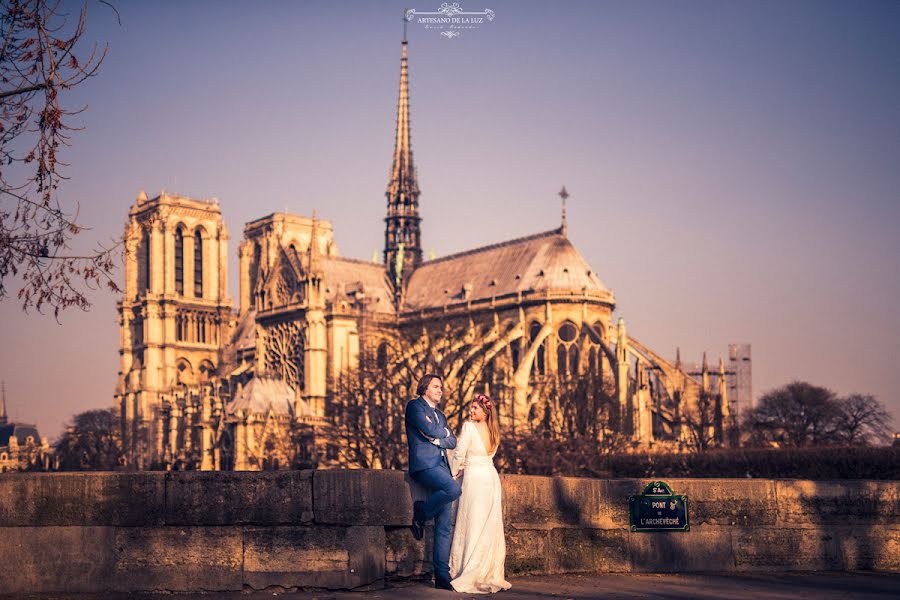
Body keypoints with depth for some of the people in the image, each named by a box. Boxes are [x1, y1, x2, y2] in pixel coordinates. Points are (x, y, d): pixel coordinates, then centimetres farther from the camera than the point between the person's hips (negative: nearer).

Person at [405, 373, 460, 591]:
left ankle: (442, 576, 1)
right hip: (424, 464, -7)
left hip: (441, 466, 7)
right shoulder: (415, 406, 6)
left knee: (444, 526, 0)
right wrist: (444, 432, 8)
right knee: (453, 489, -34)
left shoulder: (440, 415, 27)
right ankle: (421, 513, -8)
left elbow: (452, 442, 15)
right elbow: (429, 430, -10)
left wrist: (436, 439, -1)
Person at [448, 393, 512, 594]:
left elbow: (459, 454, -9)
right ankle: (492, 575, 12)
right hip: (492, 476, 7)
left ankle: (471, 576, -3)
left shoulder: (469, 427, -11)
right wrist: (465, 469, 20)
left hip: (475, 478, -7)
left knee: (473, 526, -4)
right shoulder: (493, 431, 11)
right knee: (490, 528, 8)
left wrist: (454, 473, 8)